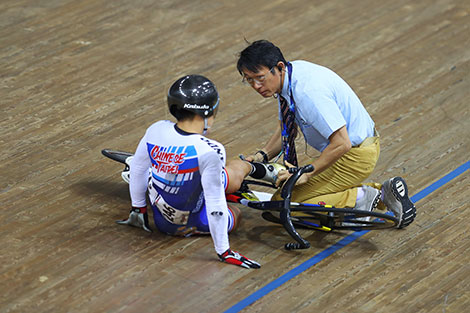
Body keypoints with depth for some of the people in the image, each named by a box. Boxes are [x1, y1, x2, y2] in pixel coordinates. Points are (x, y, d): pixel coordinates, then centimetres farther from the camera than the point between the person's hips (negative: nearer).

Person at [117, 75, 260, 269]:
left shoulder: (156, 130, -16)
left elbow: (137, 168, 1)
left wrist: (138, 209, 18)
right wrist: (223, 251, -16)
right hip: (193, 225, -4)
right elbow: (215, 204, -27)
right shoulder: (210, 151, -32)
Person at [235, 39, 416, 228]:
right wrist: (263, 155, -1)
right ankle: (382, 192, 15)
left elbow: (342, 143, -30)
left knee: (282, 202, -9)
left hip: (355, 155, -10)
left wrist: (306, 173, -25)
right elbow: (287, 128, 14)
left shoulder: (307, 91, -30)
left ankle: (359, 198, -7)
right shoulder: (287, 77, 0)